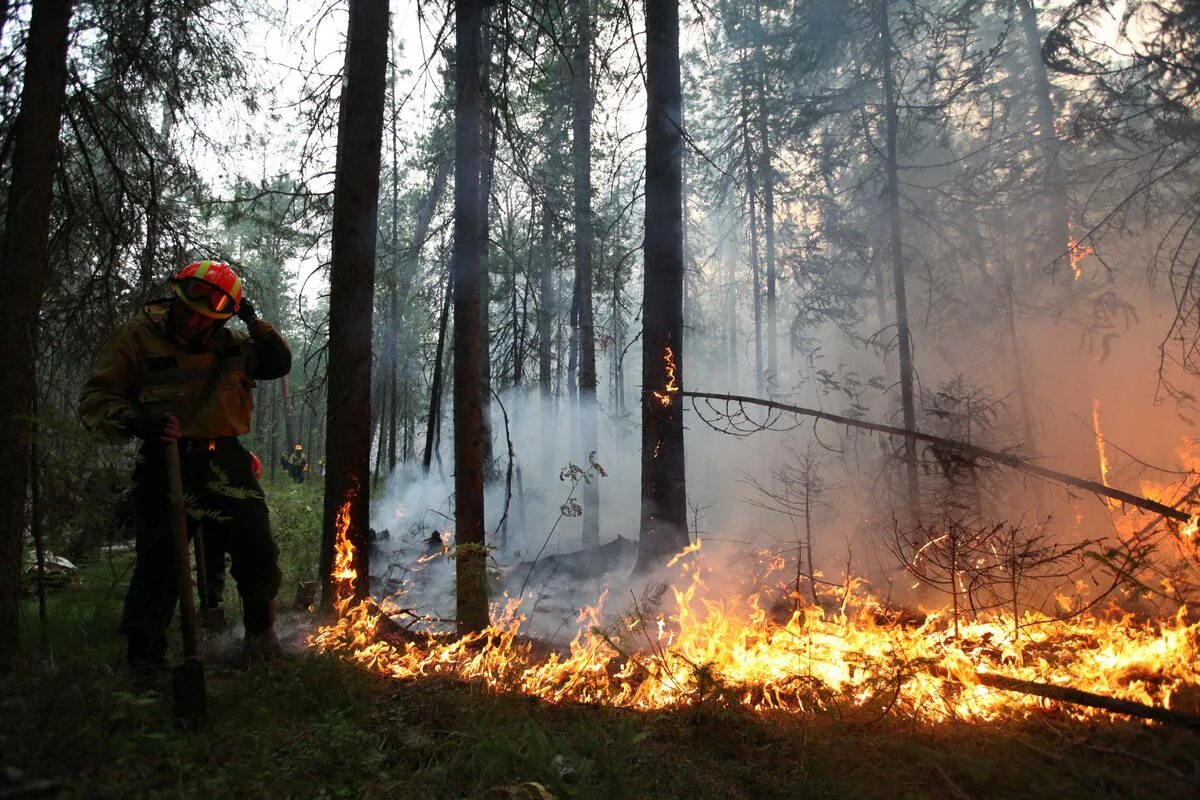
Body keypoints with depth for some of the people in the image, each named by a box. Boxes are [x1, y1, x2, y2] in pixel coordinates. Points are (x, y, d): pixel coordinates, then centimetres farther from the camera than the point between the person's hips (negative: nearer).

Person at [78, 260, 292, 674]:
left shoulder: (230, 342, 9)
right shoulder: (137, 335, -3)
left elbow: (279, 363, 16)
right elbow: (95, 398, -3)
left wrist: (255, 324, 2)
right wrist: (137, 420, -22)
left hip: (225, 461, 3)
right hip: (166, 463, -3)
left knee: (258, 553, 4)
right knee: (159, 562, 0)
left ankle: (261, 631, 27)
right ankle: (143, 659, 17)